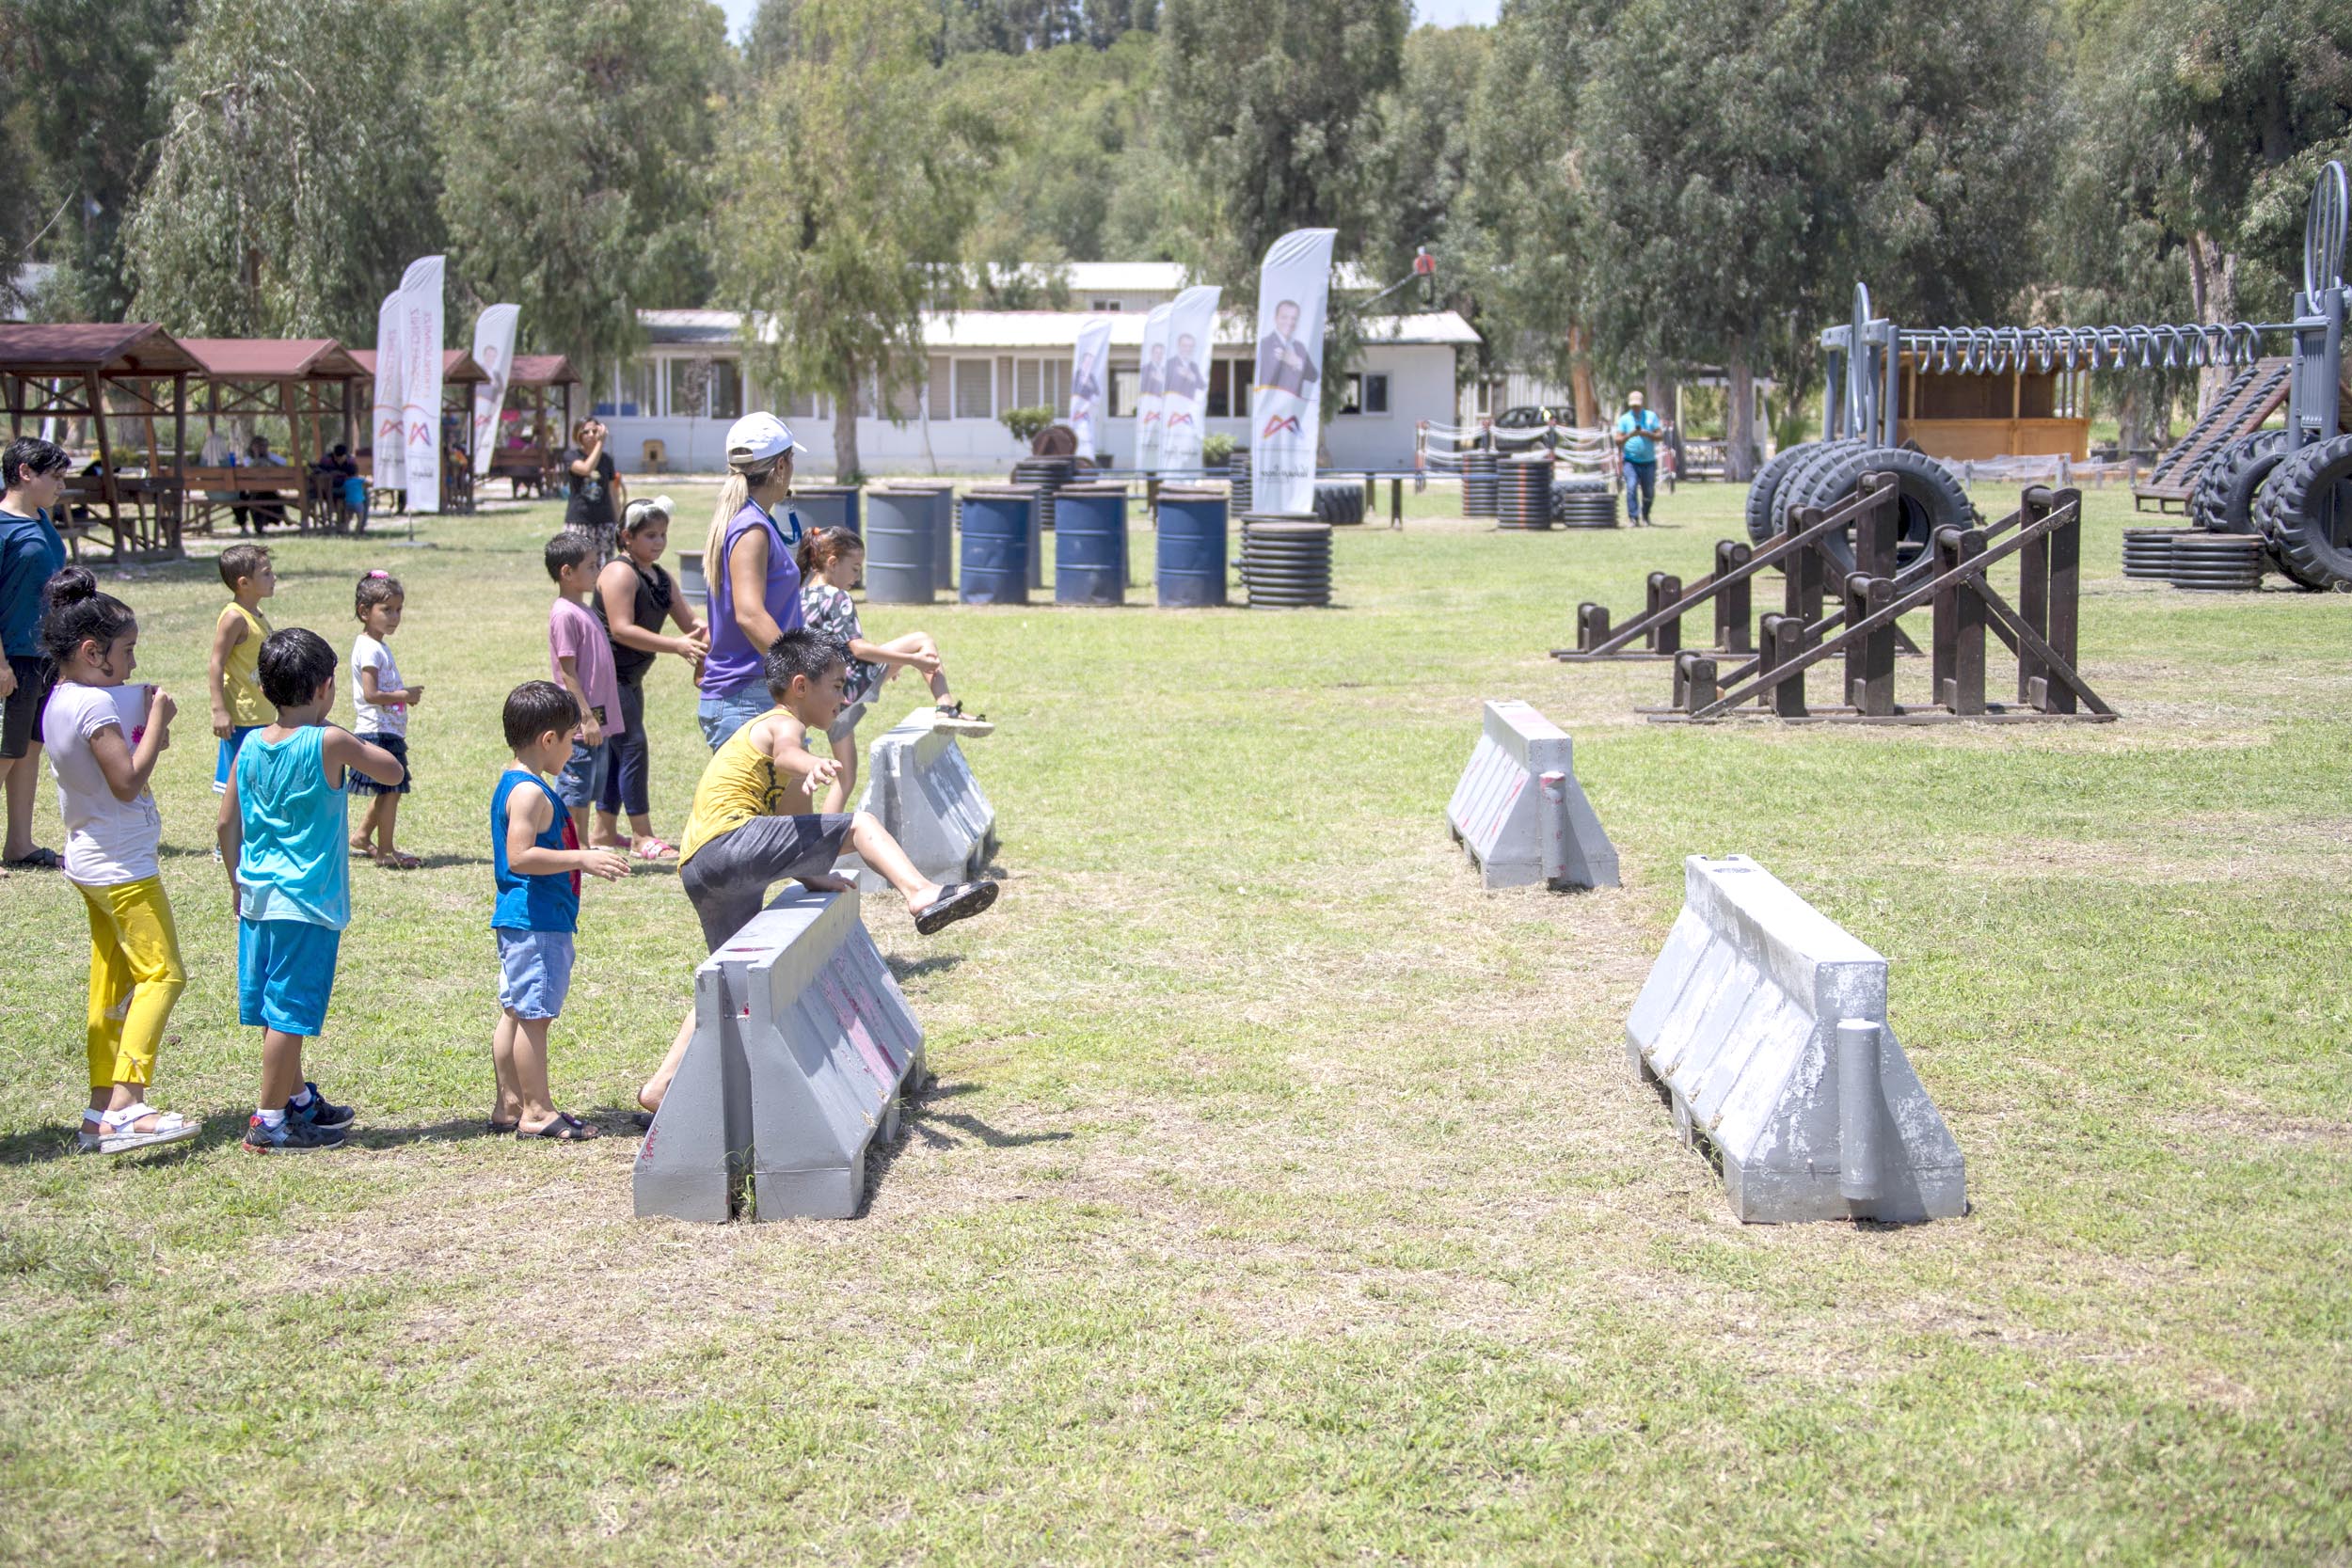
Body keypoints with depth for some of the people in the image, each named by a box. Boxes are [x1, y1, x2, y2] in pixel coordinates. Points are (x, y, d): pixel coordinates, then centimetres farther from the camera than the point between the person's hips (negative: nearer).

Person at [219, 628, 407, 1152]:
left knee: (274, 1008, 16)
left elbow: (228, 826, 9)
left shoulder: (251, 746, 4)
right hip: (308, 899, -7)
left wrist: (238, 886, 20)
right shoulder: (330, 743, -13)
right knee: (290, 1014, -1)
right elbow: (392, 772, -1)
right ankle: (269, 1122, 3)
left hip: (258, 895, 7)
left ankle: (300, 1099, 32)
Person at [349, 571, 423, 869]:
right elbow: (371, 694, -24)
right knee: (390, 791, -5)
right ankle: (385, 852, 1)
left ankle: (363, 837, 30)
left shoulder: (377, 646, 16)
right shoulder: (369, 649, -16)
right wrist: (405, 694, -15)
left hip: (387, 732, 10)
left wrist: (405, 693, 7)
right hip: (378, 733, -10)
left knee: (386, 791, 18)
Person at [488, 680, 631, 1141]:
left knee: (515, 1012, 14)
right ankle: (537, 1111, -1)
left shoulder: (514, 784, 16)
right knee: (535, 1015, -5)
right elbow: (519, 856, -26)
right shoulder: (530, 792, -17)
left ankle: (510, 1106, 20)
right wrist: (582, 860, -25)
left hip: (518, 922, 11)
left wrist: (582, 855, 28)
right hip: (536, 923, -11)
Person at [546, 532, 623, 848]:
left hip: (598, 719, 10)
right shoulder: (564, 614, -14)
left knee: (587, 794, 15)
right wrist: (586, 717, -20)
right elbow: (568, 672, -17)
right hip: (579, 724, -10)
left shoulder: (583, 610, 16)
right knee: (573, 797, -4)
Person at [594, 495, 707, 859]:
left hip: (628, 678, 10)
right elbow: (622, 630, -25)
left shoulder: (661, 577, 12)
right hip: (604, 674, -10)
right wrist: (677, 646, -29)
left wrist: (701, 635, -12)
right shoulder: (620, 573, -16)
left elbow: (689, 619, 12)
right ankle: (642, 837, -11)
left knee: (617, 752, 14)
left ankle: (605, 830, 24)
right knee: (633, 746, -12)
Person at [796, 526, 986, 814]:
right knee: (922, 641, 0)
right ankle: (946, 707, -9)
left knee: (845, 777, 16)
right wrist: (912, 660, -16)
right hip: (852, 681, -9)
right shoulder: (836, 598, -11)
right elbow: (858, 648, -19)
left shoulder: (804, 594, 15)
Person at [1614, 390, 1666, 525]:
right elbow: (1618, 440, -2)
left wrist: (1647, 434, -15)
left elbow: (1660, 435, 2)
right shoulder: (1624, 419, 4)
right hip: (1631, 461, -2)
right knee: (1631, 487, -19)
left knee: (1649, 492, 8)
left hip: (1648, 461, 2)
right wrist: (1630, 435, -21)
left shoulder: (1651, 416, 8)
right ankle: (1633, 518, -18)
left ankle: (1646, 516, 30)